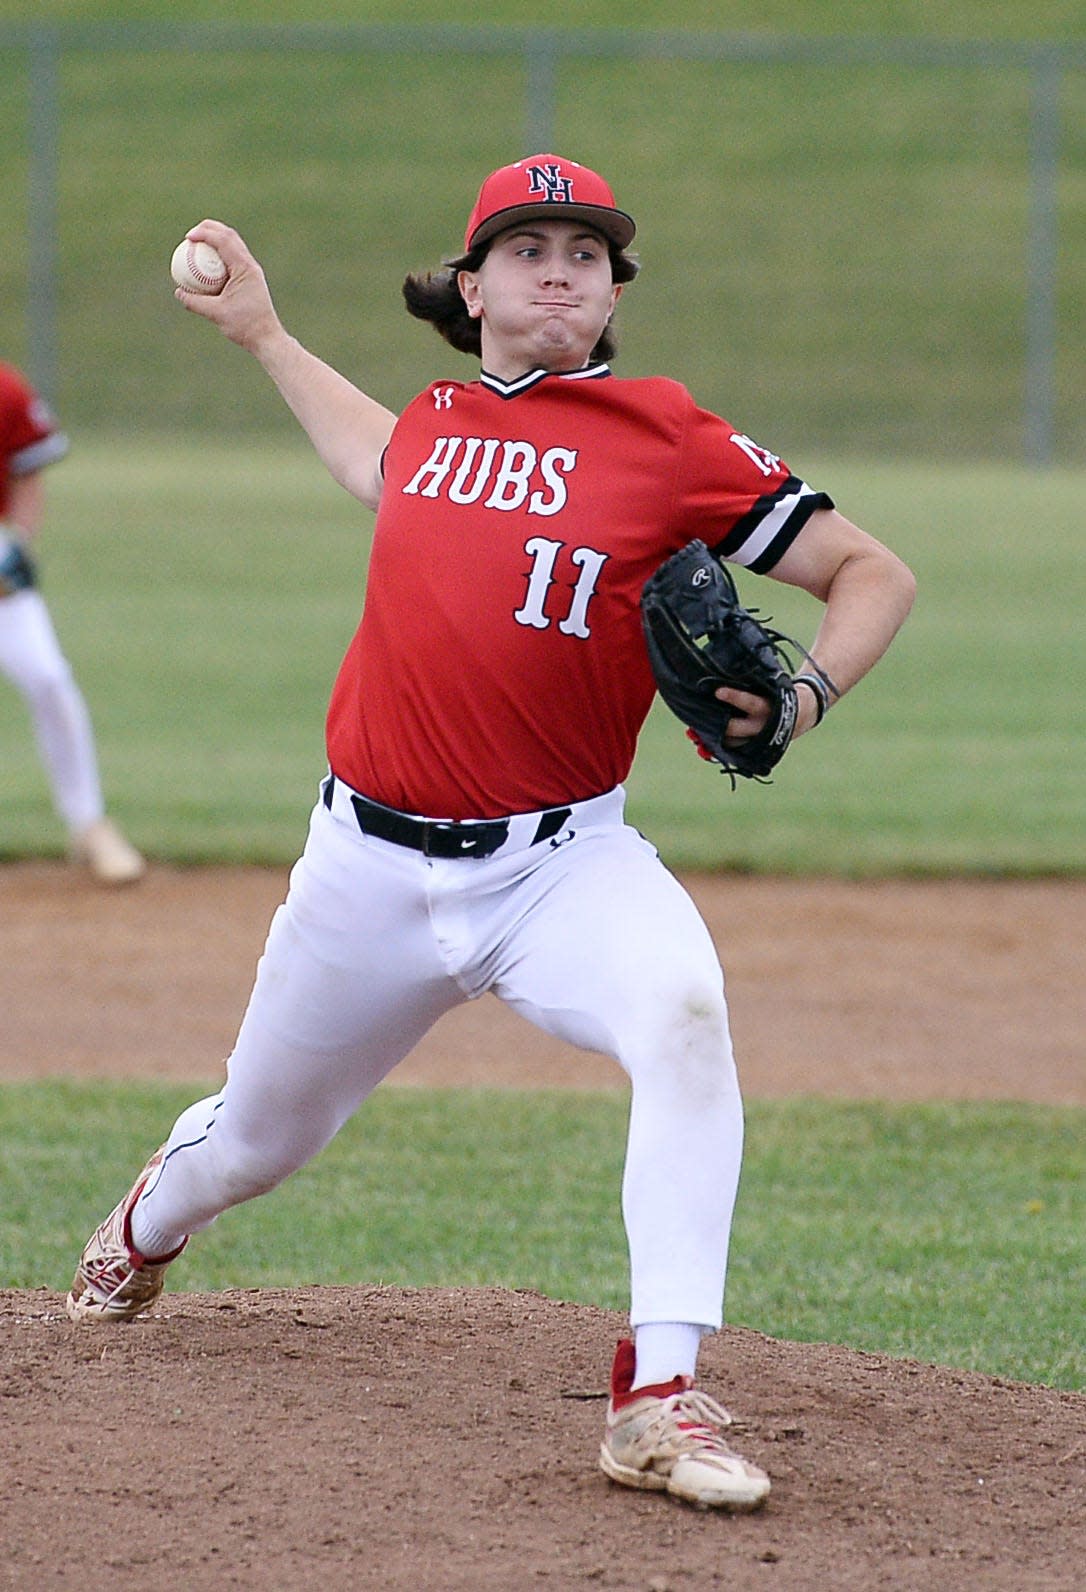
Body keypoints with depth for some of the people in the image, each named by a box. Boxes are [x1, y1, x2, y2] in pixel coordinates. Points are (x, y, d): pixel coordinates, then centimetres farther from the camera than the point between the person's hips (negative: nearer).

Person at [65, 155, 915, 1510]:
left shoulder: (665, 437, -6)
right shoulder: (437, 421, 6)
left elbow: (869, 571, -3)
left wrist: (803, 696, -21)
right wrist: (263, 338, 35)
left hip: (562, 862, -4)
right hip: (372, 862, 4)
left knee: (683, 1015, -35)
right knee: (260, 1138, 19)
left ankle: (657, 1398, -36)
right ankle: (154, 1222, 58)